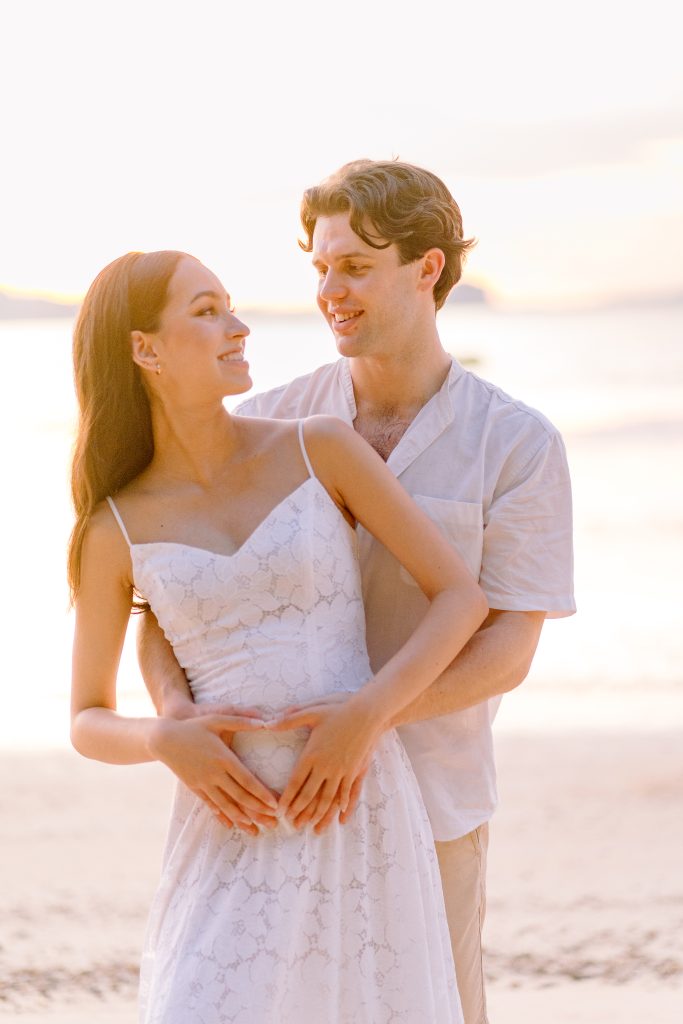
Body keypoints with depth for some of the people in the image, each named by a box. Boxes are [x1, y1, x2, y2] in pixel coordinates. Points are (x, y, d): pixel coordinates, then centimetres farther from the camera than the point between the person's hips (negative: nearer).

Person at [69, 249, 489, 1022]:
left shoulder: (322, 448, -1)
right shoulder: (115, 530, 2)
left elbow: (462, 596, -2)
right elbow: (88, 724, 10)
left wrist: (364, 717, -17)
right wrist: (166, 741, -14)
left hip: (362, 816, 0)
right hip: (234, 840, 0)